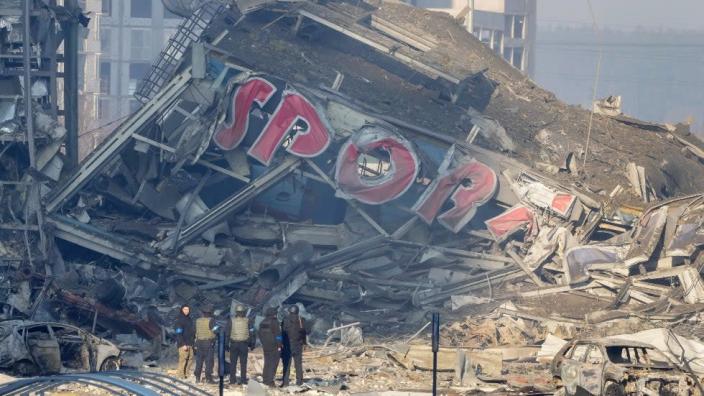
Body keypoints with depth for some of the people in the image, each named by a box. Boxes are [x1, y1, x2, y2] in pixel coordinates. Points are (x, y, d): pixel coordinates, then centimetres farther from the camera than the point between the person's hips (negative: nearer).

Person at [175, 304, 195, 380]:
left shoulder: (190, 319, 15)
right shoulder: (179, 320, -10)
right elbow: (179, 333, -15)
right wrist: (183, 344, -19)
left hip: (190, 343, 8)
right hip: (183, 344, -8)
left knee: (190, 358, 6)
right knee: (183, 358, -7)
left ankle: (187, 373, 13)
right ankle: (181, 374, -3)